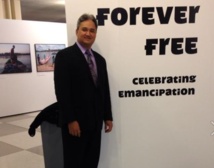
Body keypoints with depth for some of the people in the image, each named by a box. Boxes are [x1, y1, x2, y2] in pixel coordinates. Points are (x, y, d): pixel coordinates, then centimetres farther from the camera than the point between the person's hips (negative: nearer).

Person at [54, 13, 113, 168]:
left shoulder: (100, 59, 12)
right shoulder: (65, 56, -8)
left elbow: (105, 90, 13)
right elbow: (62, 91, -15)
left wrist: (108, 117, 11)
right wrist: (70, 120, -18)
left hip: (95, 121, 6)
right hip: (75, 122, -6)